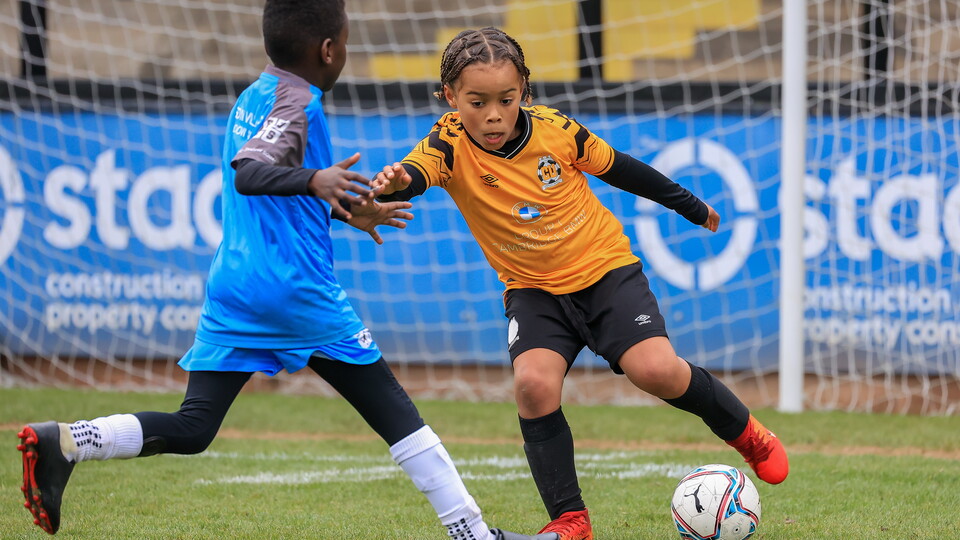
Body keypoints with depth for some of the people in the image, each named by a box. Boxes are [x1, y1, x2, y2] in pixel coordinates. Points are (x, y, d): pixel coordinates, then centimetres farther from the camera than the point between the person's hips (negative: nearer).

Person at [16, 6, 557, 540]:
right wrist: (315, 180, -42)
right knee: (391, 407, 3)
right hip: (299, 292, -7)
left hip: (232, 290, 7)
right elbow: (248, 174, -26)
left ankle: (63, 441, -16)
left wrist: (347, 212, 41)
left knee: (191, 430, 3)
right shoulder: (299, 101, -8)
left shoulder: (253, 96, 18)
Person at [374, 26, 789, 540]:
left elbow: (617, 168, 3)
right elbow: (415, 172, -38)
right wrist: (393, 183, -64)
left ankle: (745, 433, 10)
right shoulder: (451, 145, -17)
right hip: (533, 288, 1)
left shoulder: (556, 130, -15)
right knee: (533, 384, -23)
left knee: (656, 371, -19)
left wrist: (690, 206, 16)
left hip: (604, 266, -1)